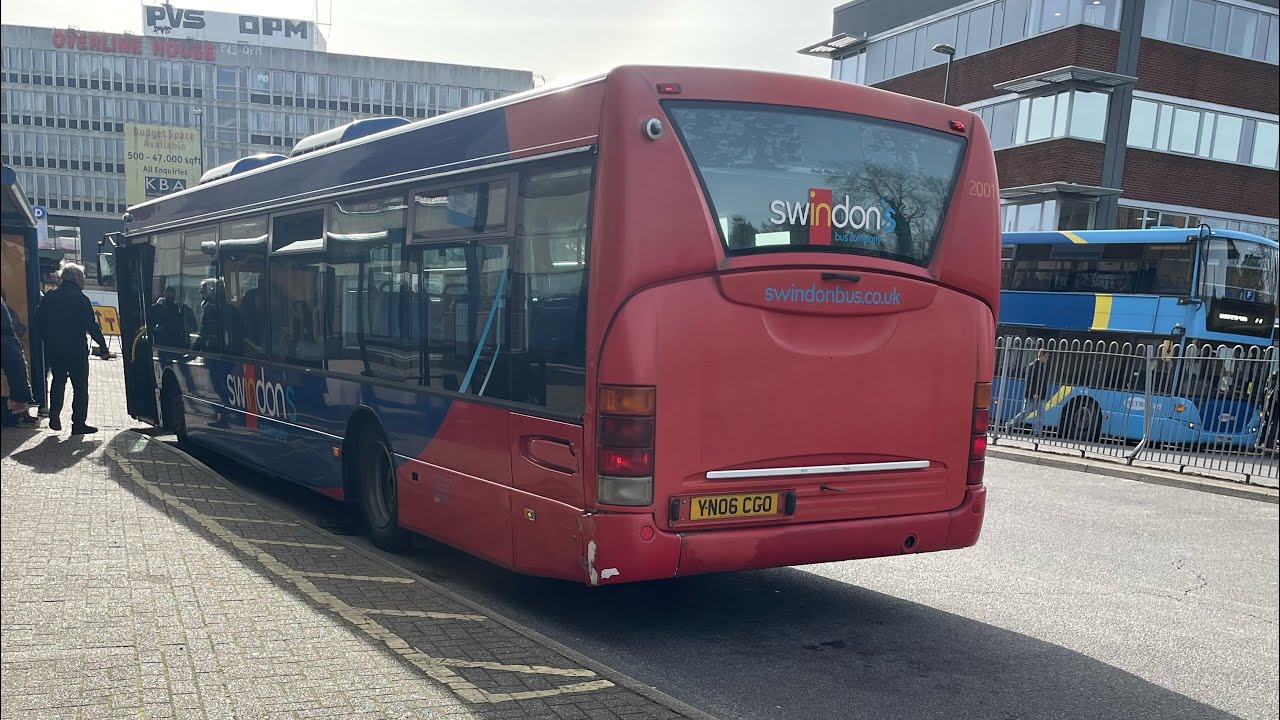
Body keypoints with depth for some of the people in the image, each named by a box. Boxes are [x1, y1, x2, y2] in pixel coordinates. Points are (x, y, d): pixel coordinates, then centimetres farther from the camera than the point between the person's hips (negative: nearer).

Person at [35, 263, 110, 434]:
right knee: (80, 386, 3)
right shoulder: (80, 298, -11)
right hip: (76, 351, -5)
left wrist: (47, 342, 20)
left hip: (53, 350, 5)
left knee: (58, 381, 22)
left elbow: (39, 322, 11)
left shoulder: (49, 296, 6)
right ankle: (78, 423, 3)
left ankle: (54, 413, 4)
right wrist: (102, 347, -7)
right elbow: (92, 326, -13)